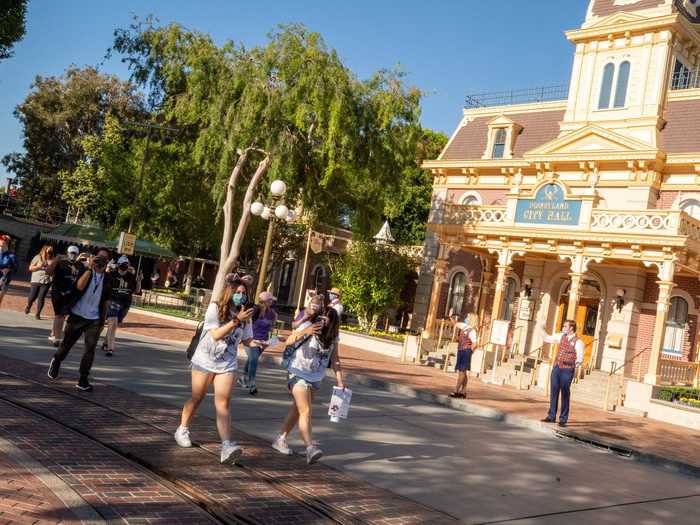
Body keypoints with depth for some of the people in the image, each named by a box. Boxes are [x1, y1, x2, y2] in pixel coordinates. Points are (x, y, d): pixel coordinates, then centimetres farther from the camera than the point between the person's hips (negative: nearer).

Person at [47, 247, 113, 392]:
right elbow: (79, 286, -25)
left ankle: (83, 380, -4)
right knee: (67, 343, 12)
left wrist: (102, 321, 8)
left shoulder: (107, 279, 4)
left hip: (94, 319, 2)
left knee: (90, 348, -9)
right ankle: (56, 362, 43)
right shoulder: (85, 271, -4)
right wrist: (89, 267, -28)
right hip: (77, 315, -2)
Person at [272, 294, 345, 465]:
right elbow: (289, 342, -28)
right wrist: (305, 332, -44)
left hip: (316, 379, 6)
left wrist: (340, 381, 0)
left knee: (297, 410, 15)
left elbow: (334, 359, 6)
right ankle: (310, 448, -20)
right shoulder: (307, 326, -16)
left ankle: (281, 439, 30)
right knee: (306, 411, -16)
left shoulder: (332, 336, 0)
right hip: (298, 375, -6)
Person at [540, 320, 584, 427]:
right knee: (553, 392, 9)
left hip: (567, 370, -6)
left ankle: (563, 419, 9)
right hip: (556, 367, 6)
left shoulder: (578, 342, -8)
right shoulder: (561, 336, 10)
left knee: (565, 394, 1)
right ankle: (551, 416, 17)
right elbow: (547, 338, 22)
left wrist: (574, 364, -29)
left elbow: (580, 358, -12)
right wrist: (542, 329, 13)